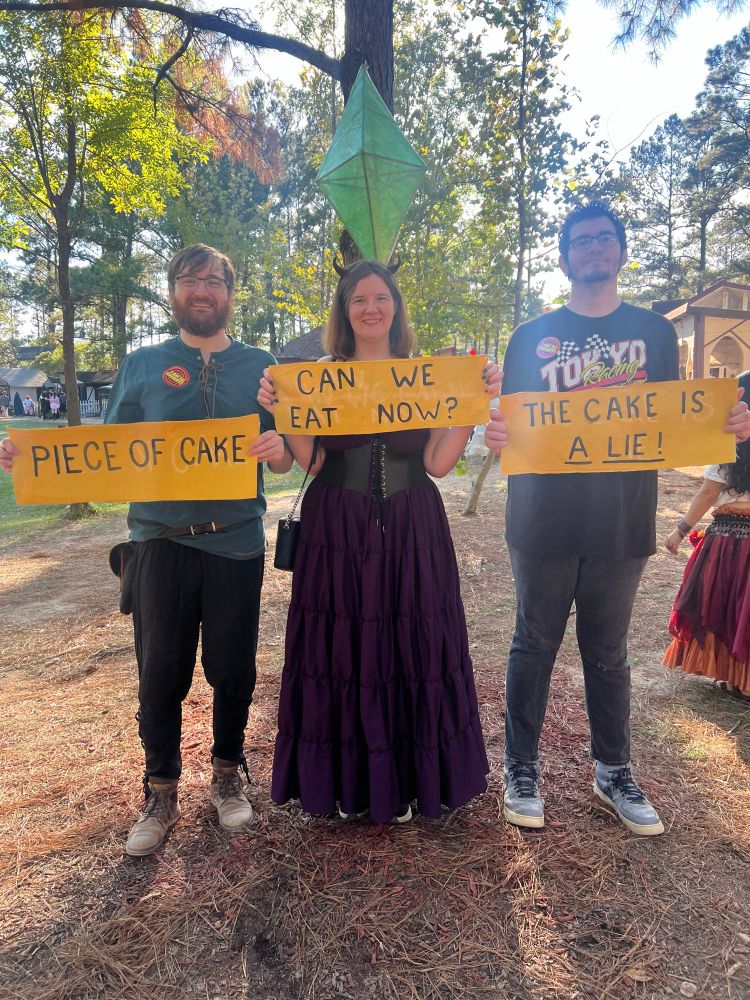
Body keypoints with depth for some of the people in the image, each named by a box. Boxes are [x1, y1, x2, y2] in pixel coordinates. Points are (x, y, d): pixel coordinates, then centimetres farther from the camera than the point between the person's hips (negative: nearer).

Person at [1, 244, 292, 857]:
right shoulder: (141, 366, 8)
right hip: (161, 541, 0)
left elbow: (284, 462, 6)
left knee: (233, 669, 10)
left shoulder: (259, 367, 8)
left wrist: (280, 446, -17)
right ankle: (161, 793, 28)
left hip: (236, 541, 0)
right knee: (160, 673, 6)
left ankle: (228, 772, 35)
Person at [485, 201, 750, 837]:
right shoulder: (532, 337, 5)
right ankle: (521, 769, 24)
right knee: (535, 646, 8)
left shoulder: (654, 331, 10)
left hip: (623, 522, 2)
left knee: (608, 652, 14)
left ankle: (615, 773, 31)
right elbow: (512, 425, 5)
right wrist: (495, 435, -19)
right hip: (545, 521, -1)